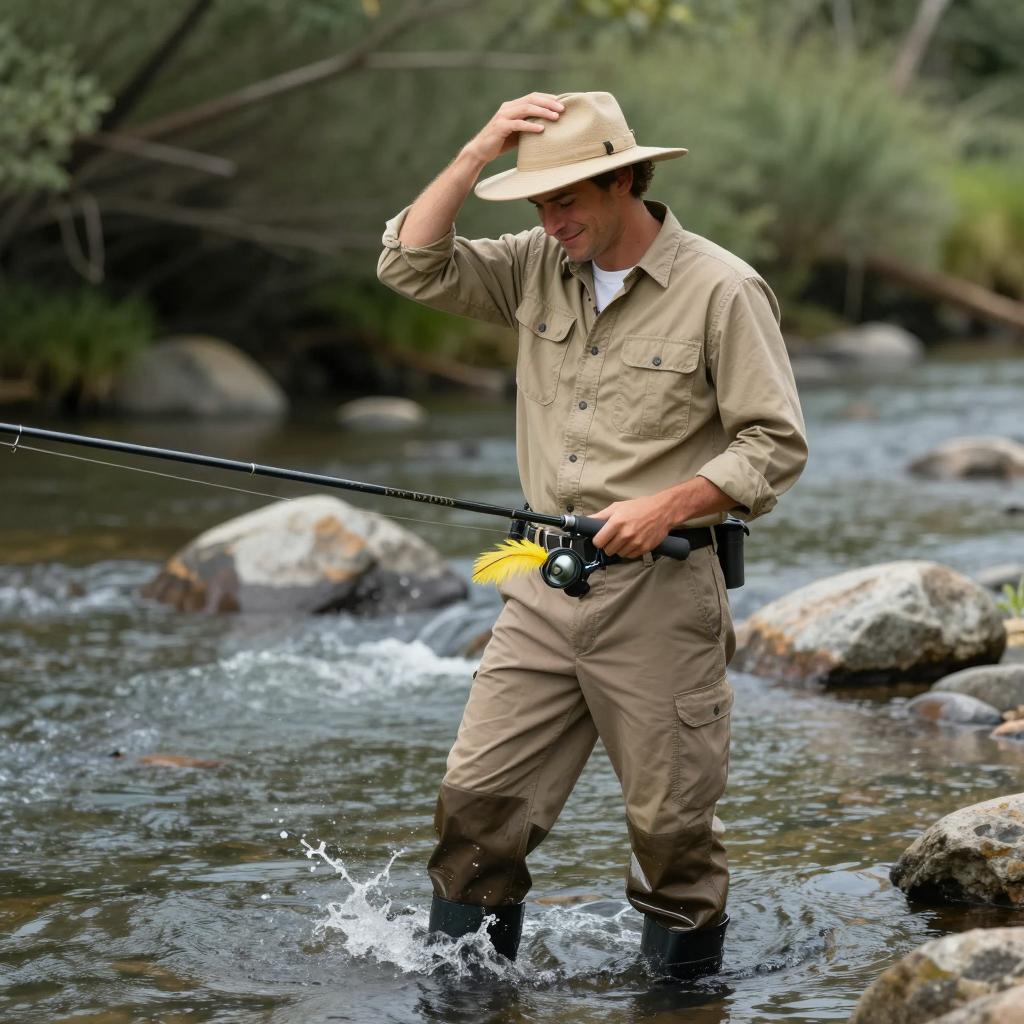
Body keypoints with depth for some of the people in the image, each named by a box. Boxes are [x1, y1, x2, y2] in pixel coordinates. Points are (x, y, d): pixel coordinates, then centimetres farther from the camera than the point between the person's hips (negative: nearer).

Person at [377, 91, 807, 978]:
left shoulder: (721, 290, -9)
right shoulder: (538, 269, 8)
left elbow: (776, 443, -9)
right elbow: (411, 265, 1)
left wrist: (666, 507, -21)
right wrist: (479, 152, -6)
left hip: (659, 594, -5)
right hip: (545, 588, 5)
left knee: (670, 820, 2)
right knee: (478, 795, 2)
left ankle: (686, 972, 19)